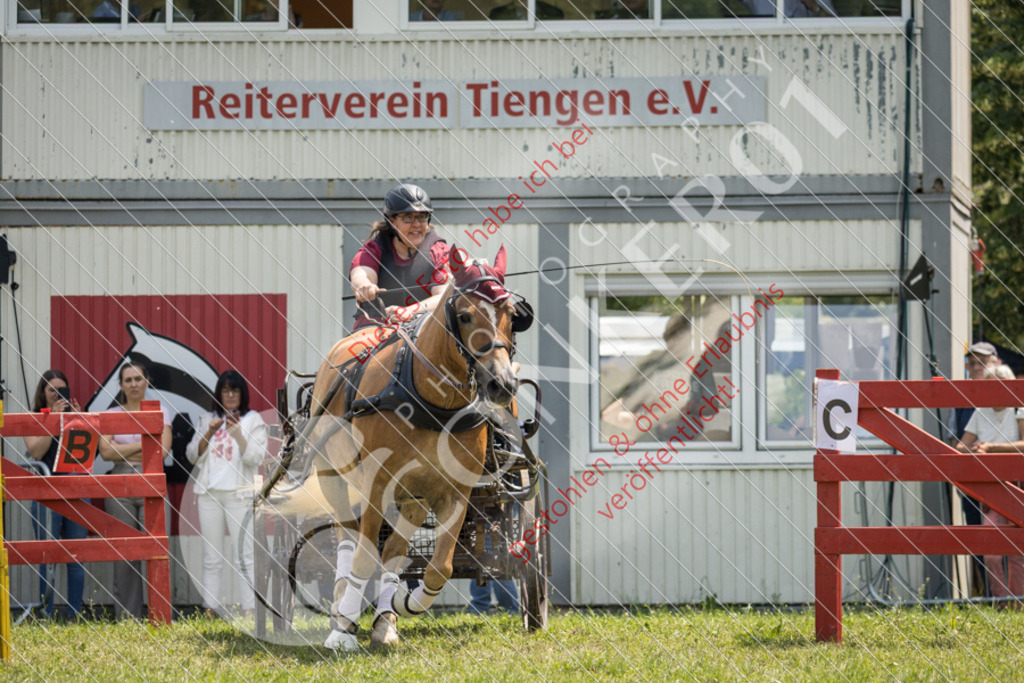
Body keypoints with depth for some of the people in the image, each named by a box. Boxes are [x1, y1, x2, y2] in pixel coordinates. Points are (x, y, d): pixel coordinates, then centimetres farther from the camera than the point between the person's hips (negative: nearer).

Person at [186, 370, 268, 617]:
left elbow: (255, 458, -5)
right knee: (212, 558, 2)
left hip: (238, 493, -3)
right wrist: (209, 433, -5)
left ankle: (249, 609, -12)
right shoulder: (207, 420, 15)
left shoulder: (253, 421, 5)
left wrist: (237, 432, -17)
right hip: (209, 493, 3)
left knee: (243, 556, -9)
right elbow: (193, 456, 9)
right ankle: (211, 610, 2)